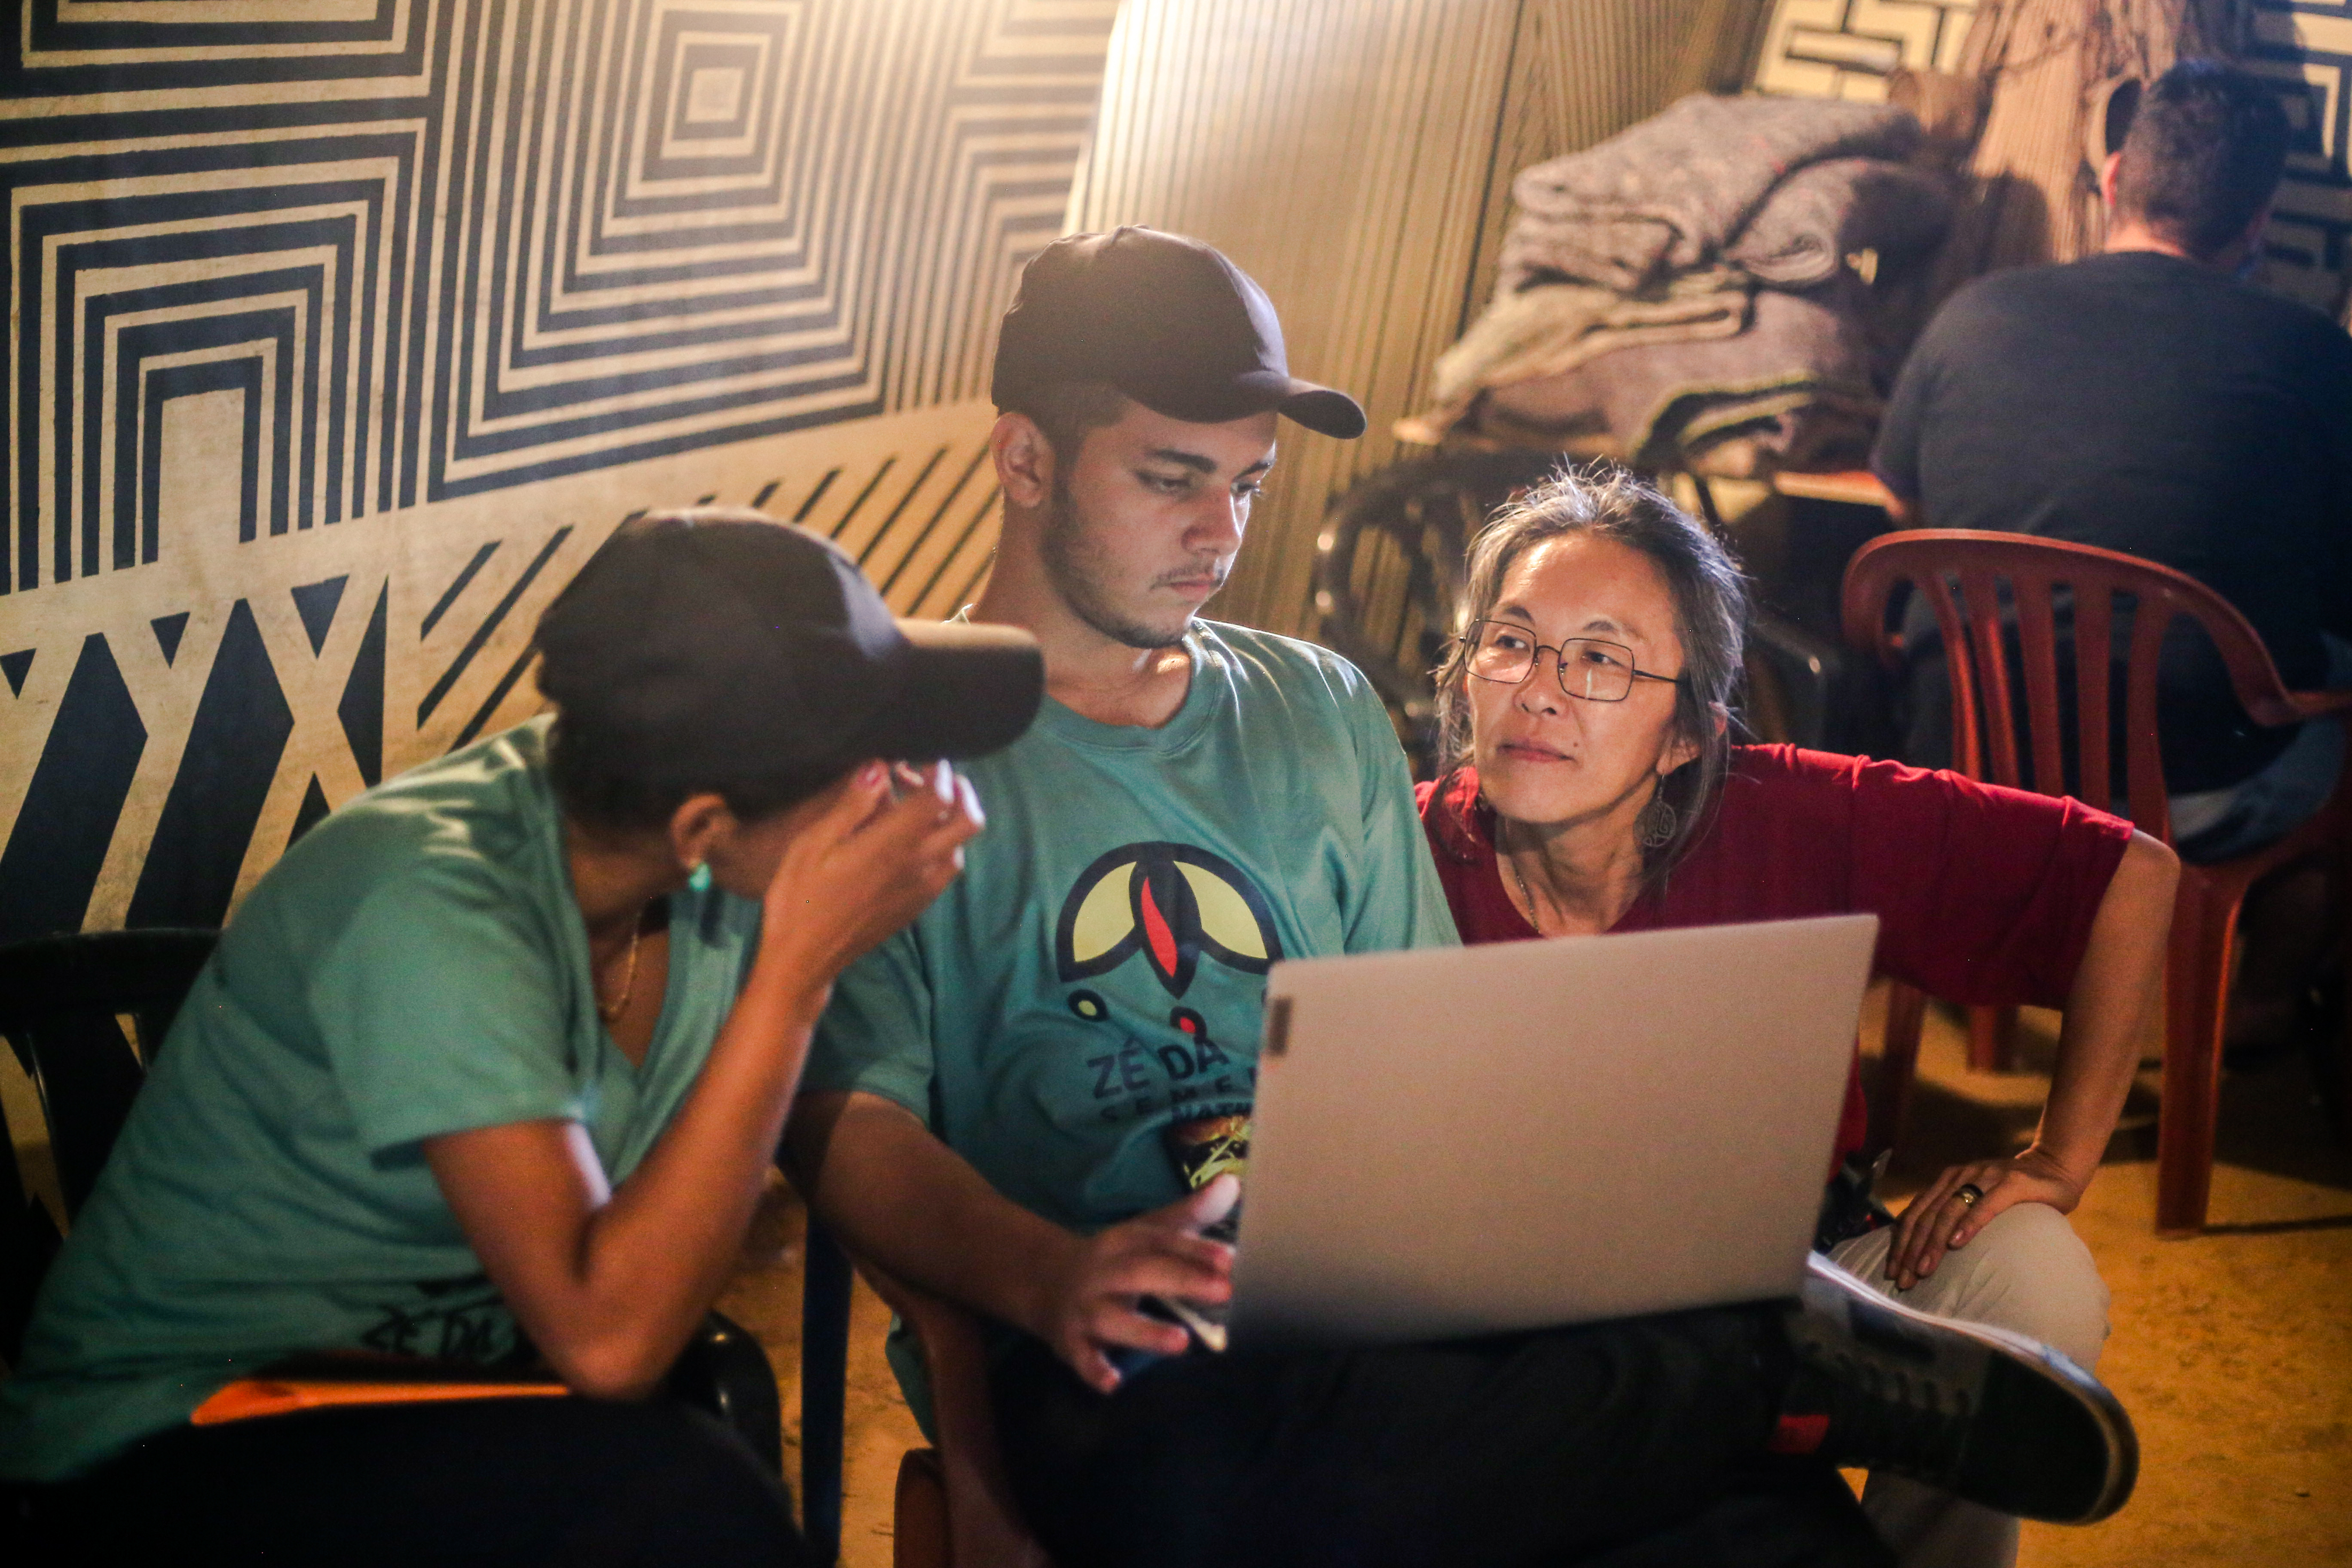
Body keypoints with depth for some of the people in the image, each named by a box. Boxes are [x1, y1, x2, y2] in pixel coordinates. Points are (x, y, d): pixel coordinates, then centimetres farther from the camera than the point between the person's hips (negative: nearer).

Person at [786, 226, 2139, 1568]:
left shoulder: (1322, 714, 21)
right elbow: (849, 1119, -5)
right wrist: (1049, 1279, -26)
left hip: (1388, 1318, 2)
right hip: (1132, 1363, -1)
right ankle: (1787, 1355, -23)